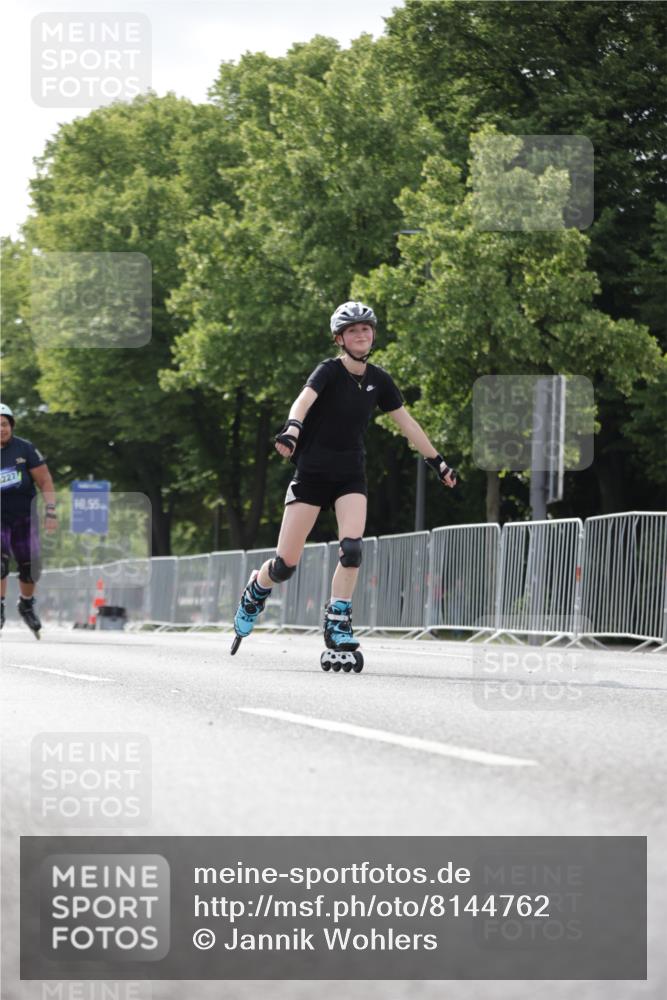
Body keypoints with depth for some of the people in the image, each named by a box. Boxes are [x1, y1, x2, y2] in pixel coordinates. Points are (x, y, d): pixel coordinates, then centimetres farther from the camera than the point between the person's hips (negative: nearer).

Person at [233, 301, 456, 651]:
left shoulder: (378, 380, 2)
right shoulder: (330, 371, -13)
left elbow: (406, 423, 13)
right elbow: (304, 399, -32)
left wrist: (438, 462, 16)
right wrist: (292, 428, -53)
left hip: (350, 476, 4)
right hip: (312, 474, -4)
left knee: (352, 549, -20)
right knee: (286, 564, -3)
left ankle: (337, 624, -8)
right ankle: (255, 592, 30)